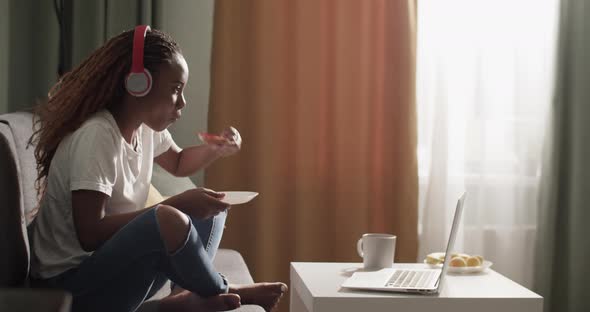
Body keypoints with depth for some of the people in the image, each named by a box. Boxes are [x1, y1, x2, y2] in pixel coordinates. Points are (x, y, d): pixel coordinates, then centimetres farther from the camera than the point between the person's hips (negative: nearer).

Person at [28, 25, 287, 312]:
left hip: (116, 265, 9)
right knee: (169, 221, -32)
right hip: (72, 282, -9)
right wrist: (177, 205, -29)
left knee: (211, 209, 8)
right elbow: (90, 233, -30)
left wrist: (217, 149, 3)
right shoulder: (96, 136, -23)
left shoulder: (147, 126, 2)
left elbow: (178, 163, 24)